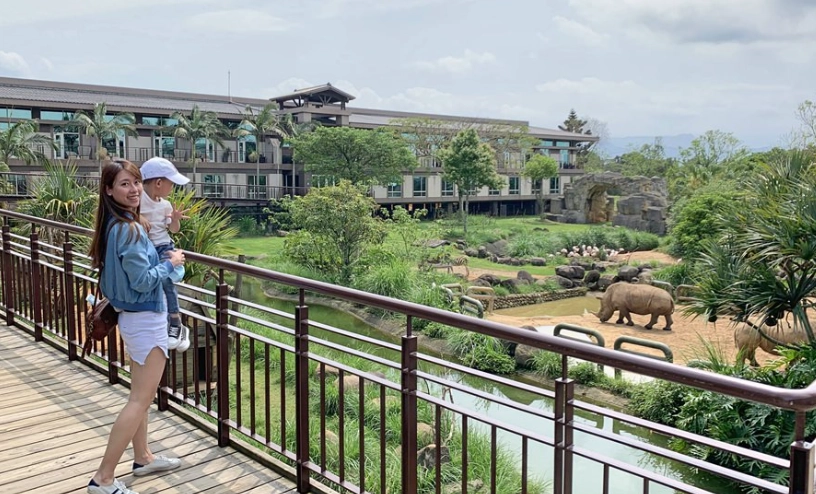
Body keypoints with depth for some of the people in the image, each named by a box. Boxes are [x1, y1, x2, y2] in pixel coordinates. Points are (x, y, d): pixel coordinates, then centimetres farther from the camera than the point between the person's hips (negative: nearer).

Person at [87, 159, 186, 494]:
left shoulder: (116, 225, 6)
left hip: (134, 317, 10)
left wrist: (160, 257, 9)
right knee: (141, 400, -3)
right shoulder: (129, 229, -23)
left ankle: (143, 458, 35)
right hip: (146, 320, -10)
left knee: (141, 394, 21)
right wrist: (171, 263, -9)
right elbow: (143, 280, -23)